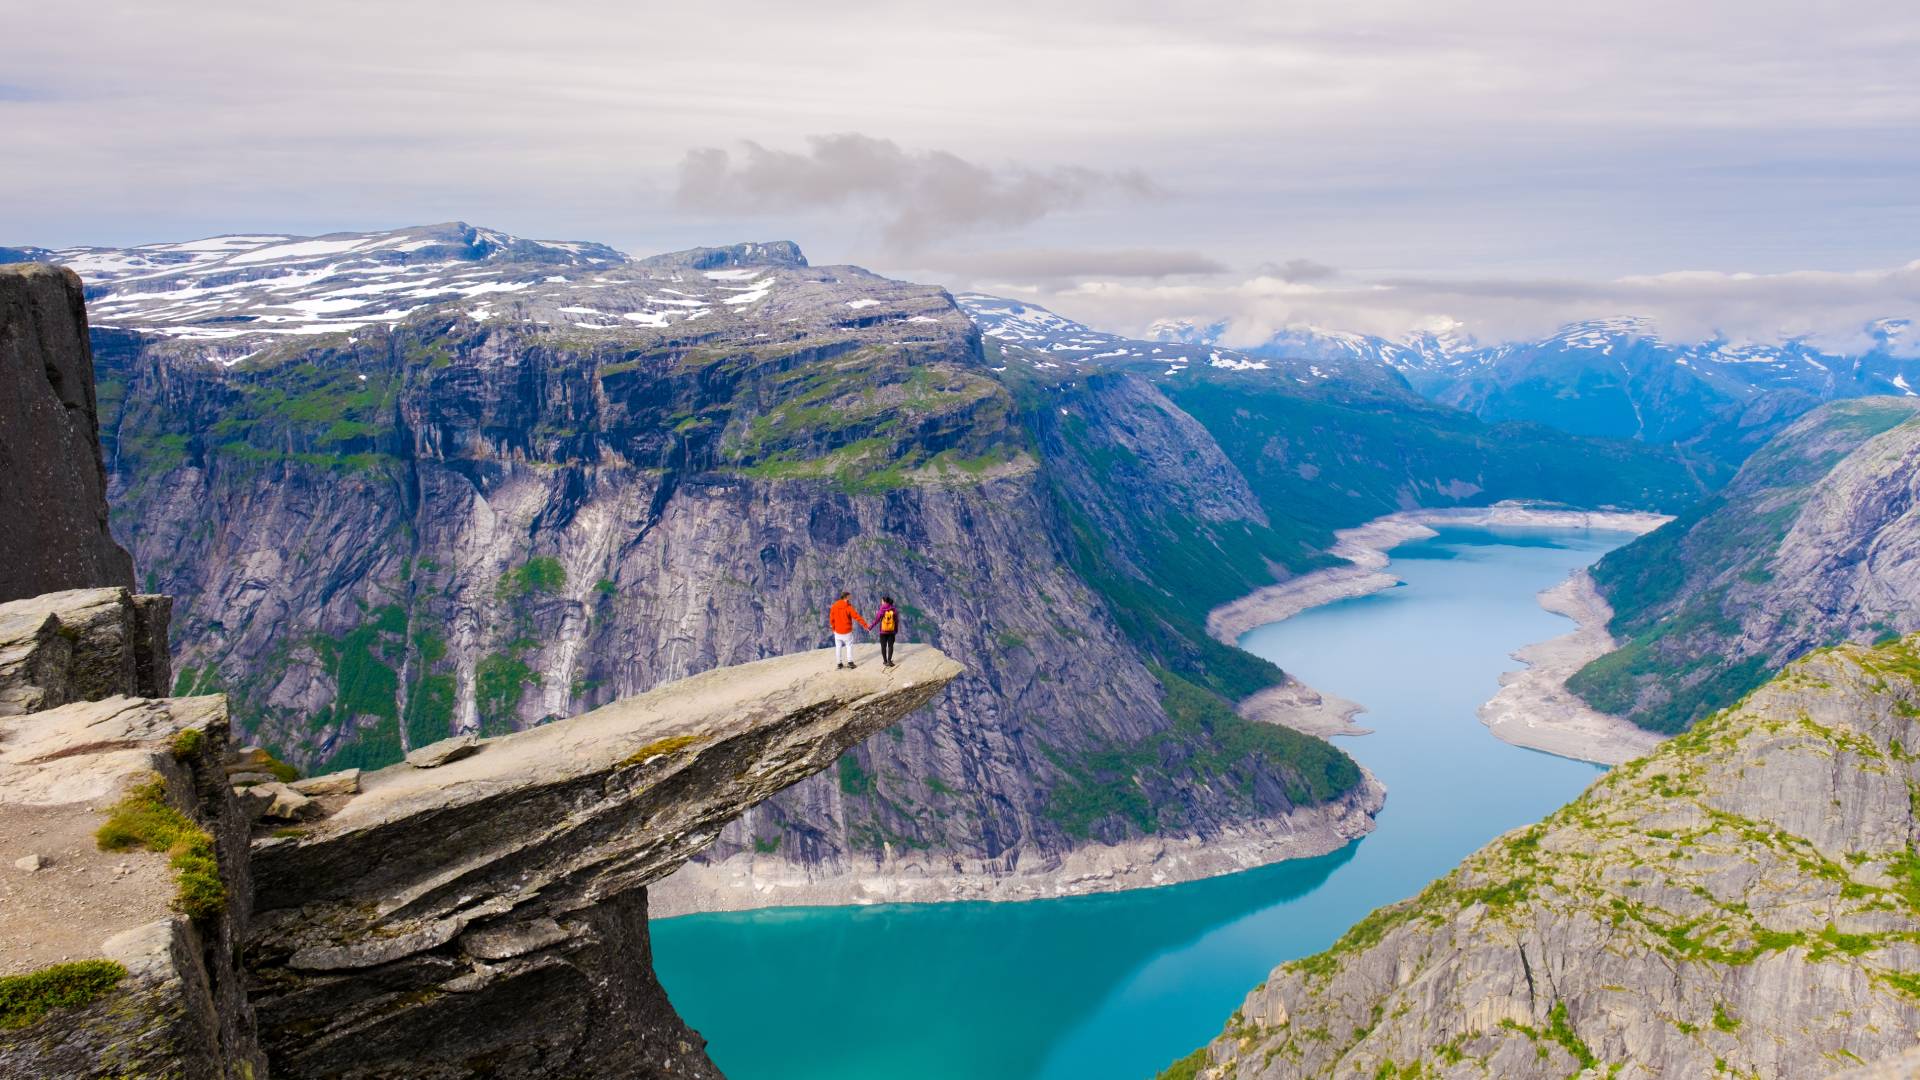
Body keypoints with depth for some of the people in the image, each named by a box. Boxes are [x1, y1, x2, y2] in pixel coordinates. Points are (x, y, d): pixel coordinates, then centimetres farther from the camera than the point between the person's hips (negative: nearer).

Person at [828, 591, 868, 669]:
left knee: (838, 647, 12)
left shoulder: (834, 607, -3)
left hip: (837, 632, 3)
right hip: (847, 632, -3)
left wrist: (833, 628, 17)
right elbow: (857, 617, -16)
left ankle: (839, 663, 13)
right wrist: (865, 625, -13)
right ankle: (850, 662, 4)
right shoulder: (849, 607, -13)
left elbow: (831, 619, 2)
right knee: (849, 646, 11)